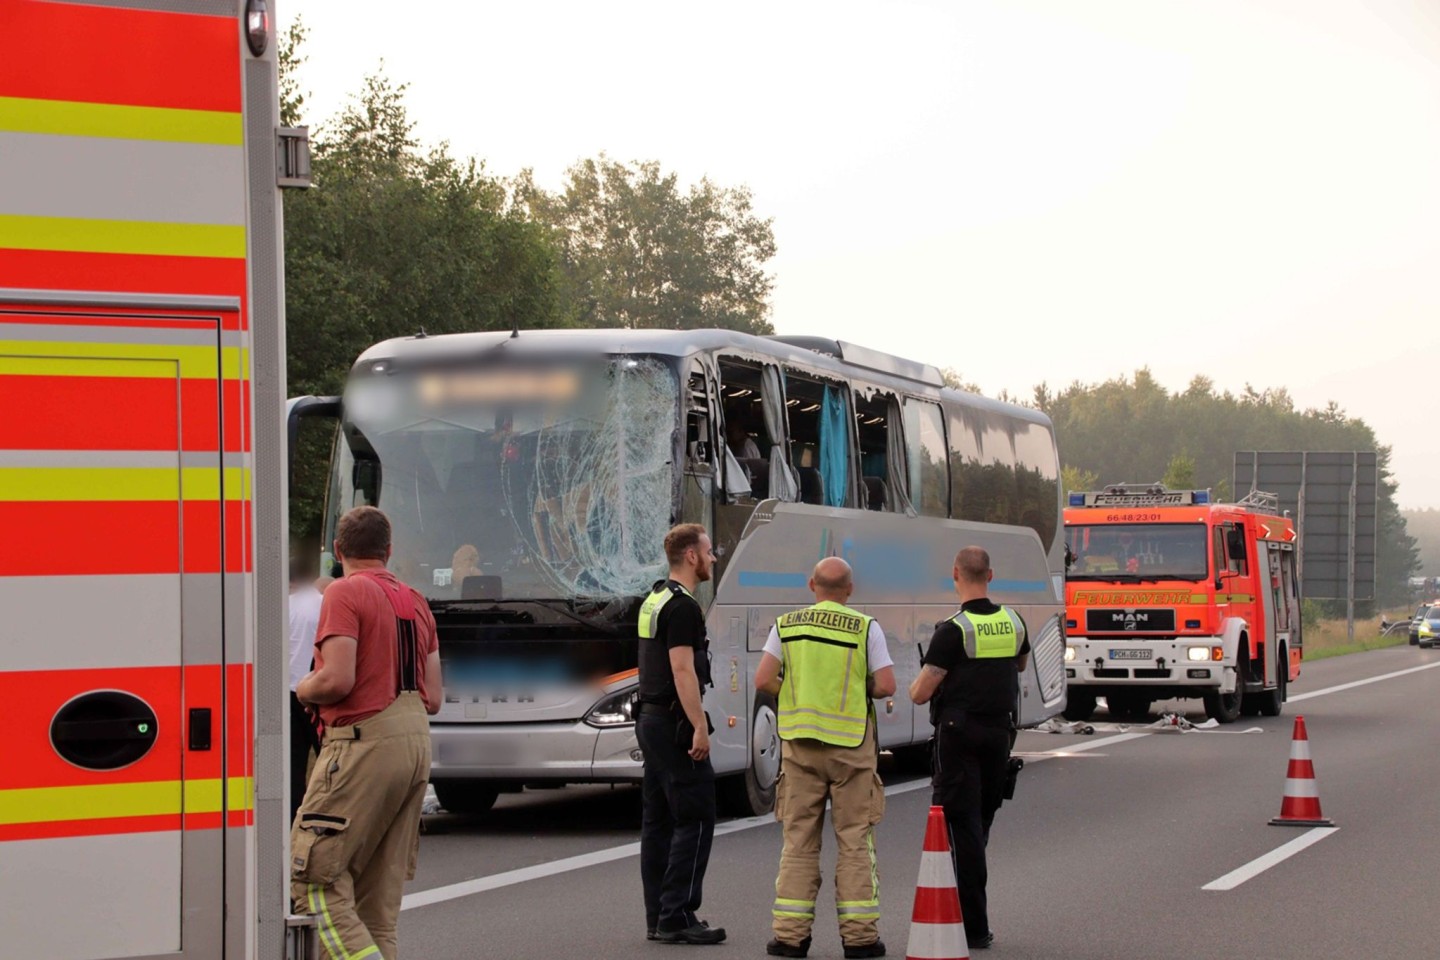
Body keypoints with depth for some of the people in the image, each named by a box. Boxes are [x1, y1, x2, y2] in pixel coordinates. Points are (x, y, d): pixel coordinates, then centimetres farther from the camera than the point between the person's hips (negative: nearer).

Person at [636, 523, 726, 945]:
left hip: (649, 719, 10)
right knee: (695, 819, -8)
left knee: (659, 820, 10)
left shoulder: (654, 600, 16)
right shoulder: (682, 606, -15)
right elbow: (683, 670, -21)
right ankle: (677, 917, -10)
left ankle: (658, 918, 12)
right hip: (675, 723, -10)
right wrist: (700, 728, -21)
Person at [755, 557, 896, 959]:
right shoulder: (865, 628, -3)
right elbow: (886, 685, -8)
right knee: (855, 840, 4)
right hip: (851, 744, -2)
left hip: (800, 743, 2)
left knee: (799, 839, 6)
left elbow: (763, 680, -4)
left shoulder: (787, 625, 3)